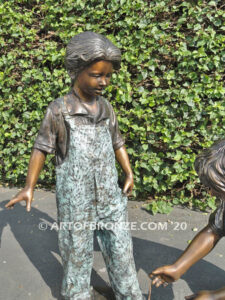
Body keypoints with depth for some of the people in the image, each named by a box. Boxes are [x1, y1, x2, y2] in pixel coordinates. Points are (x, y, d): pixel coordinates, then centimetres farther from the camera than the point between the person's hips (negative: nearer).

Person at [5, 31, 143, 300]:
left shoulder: (105, 107, 1)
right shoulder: (58, 110, -11)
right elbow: (41, 148, -3)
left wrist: (129, 174, 9)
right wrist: (29, 187, -5)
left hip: (110, 196, 4)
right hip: (75, 199, -4)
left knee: (120, 250, 16)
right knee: (77, 253, 13)